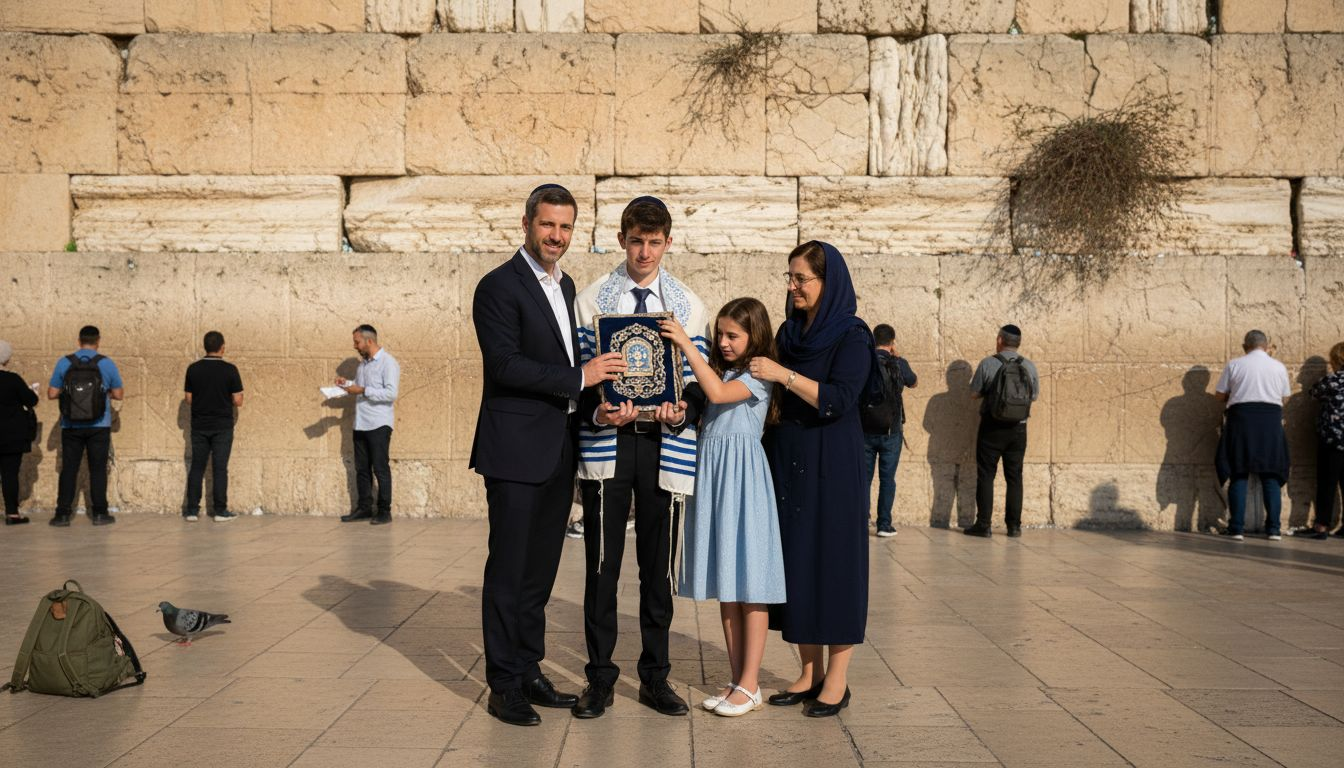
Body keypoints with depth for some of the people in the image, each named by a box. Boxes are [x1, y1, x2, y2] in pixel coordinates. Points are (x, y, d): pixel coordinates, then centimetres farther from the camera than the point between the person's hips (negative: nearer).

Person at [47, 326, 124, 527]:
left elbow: (52, 394, 1)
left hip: (71, 427, 1)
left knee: (68, 469, 7)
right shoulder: (106, 364, -3)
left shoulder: (64, 363, -1)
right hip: (99, 427, -1)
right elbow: (118, 394, 1)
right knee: (97, 469, 5)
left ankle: (62, 514, 6)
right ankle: (99, 513, 6)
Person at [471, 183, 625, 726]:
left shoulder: (564, 286, 16)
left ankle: (529, 673, 23)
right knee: (509, 570, 0)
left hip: (557, 452, 8)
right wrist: (579, 377, -19)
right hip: (515, 452, -8)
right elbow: (505, 364, -19)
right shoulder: (499, 286, -9)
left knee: (540, 570, 13)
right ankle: (504, 686, 9)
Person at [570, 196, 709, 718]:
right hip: (606, 443, -1)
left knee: (658, 568, 8)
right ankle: (599, 679, 13)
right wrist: (598, 412, -17)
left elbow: (698, 380, 7)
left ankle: (656, 677, 20)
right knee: (602, 565, 2)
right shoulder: (591, 299, 5)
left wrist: (682, 413, -14)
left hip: (665, 444, 1)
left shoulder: (688, 305, 9)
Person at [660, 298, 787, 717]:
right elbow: (699, 417, 13)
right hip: (711, 475, 8)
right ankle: (736, 678, 17)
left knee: (749, 582, -3)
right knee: (725, 581, 10)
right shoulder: (720, 370, 16)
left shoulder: (758, 375, -6)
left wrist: (686, 344, -21)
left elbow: (717, 392, -23)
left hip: (742, 477, -7)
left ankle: (750, 683, 3)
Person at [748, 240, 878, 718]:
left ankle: (837, 680, 8)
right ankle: (811, 672, 18)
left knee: (833, 561, -1)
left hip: (831, 467, -6)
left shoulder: (852, 336, -8)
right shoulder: (789, 332, 12)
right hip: (787, 462, 7)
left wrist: (784, 375, -24)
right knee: (795, 561, 7)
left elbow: (839, 400, -20)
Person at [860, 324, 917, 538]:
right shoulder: (898, 364, -4)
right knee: (887, 478, 5)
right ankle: (884, 524, 4)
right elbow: (914, 382, 15)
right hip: (890, 431, -1)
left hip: (865, 430, 1)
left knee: (863, 478, 7)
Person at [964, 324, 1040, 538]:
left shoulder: (988, 364, -10)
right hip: (1018, 429, 3)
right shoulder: (1029, 366, -1)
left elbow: (974, 394, -4)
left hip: (991, 428, -3)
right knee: (1014, 477, 11)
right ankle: (1014, 525, 12)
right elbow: (1035, 396, 10)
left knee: (985, 476, 4)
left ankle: (983, 525, 3)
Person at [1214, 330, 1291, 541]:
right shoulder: (1279, 367, 7)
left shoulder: (1234, 365, 0)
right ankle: (1273, 529, 5)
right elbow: (1285, 397, 15)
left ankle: (1236, 528, -1)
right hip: (1271, 420, 2)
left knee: (1239, 475, 3)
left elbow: (1219, 394, 3)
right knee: (1271, 475, 7)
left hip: (1241, 416, -1)